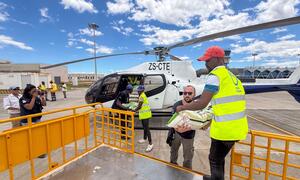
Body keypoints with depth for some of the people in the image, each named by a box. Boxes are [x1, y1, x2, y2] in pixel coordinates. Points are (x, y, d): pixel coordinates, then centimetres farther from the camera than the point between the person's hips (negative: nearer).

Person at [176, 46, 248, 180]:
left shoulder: (215, 75, -14)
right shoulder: (231, 76, 13)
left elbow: (201, 104, -19)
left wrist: (182, 107, -4)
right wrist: (210, 122, 23)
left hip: (226, 128, -9)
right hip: (236, 127, 9)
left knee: (215, 160, 11)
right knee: (219, 157, 26)